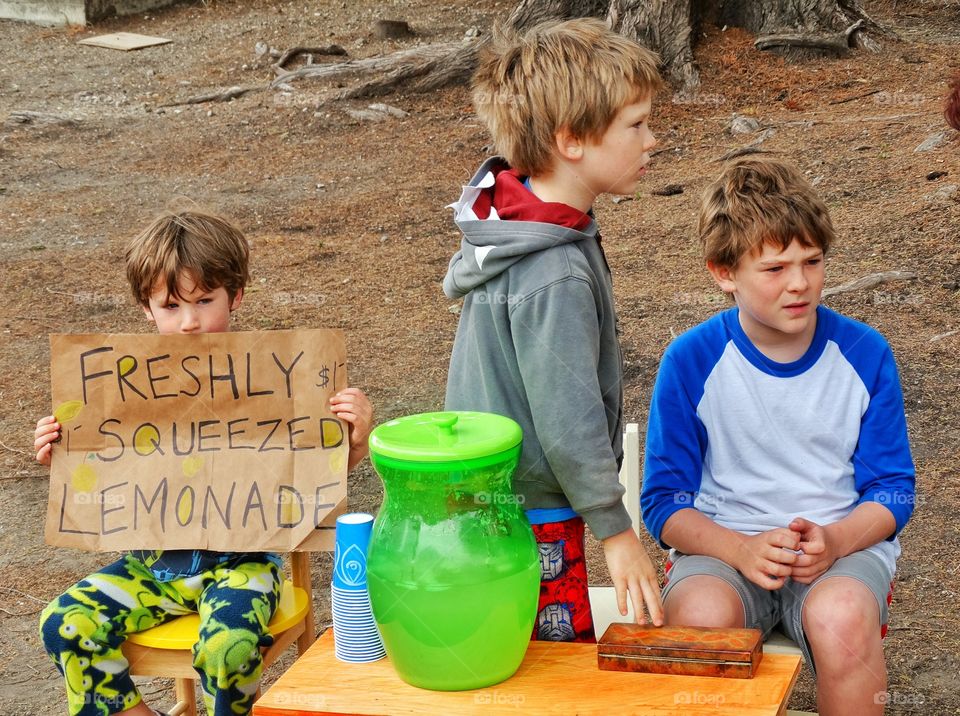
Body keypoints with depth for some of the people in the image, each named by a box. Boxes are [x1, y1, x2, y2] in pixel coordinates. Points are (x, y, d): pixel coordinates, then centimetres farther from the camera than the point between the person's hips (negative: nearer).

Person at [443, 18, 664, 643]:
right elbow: (568, 422, -25)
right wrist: (616, 531, -16)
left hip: (482, 493, 10)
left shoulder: (508, 209, 0)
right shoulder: (554, 280, -30)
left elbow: (459, 281, 21)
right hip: (532, 518, -10)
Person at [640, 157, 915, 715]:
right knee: (699, 616, -35)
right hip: (724, 544, 0)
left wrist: (836, 540, -17)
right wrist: (740, 549, -20)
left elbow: (894, 490, 5)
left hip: (844, 544, 1)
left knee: (840, 617, -35)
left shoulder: (865, 355, -1)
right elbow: (664, 500, -1)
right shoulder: (691, 361, -4)